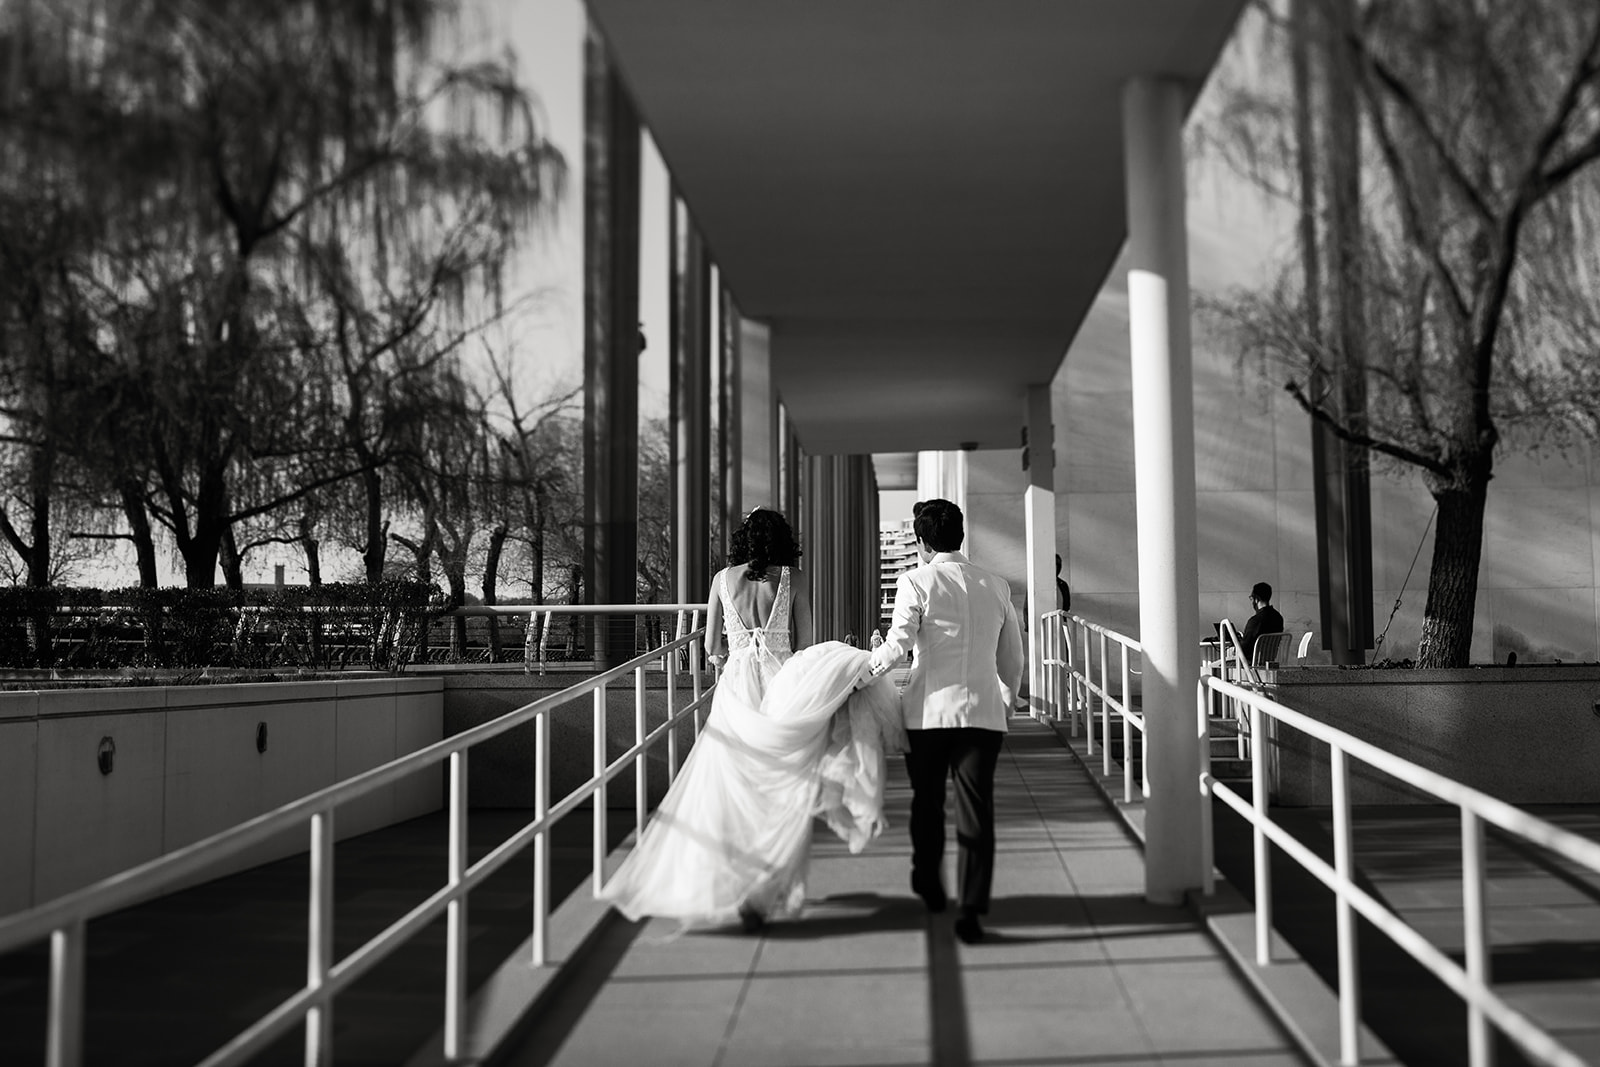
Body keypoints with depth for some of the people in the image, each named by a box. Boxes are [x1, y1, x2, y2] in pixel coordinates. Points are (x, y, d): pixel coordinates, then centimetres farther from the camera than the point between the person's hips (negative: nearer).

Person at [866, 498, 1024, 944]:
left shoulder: (916, 582, -4)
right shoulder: (996, 586, 9)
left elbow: (898, 644, -15)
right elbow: (1012, 658, 16)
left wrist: (867, 665, 2)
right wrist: (1008, 700, 30)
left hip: (930, 710, -2)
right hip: (984, 711, 2)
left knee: (927, 802, 18)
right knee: (976, 810, 2)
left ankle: (928, 887, 36)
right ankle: (971, 910, -2)